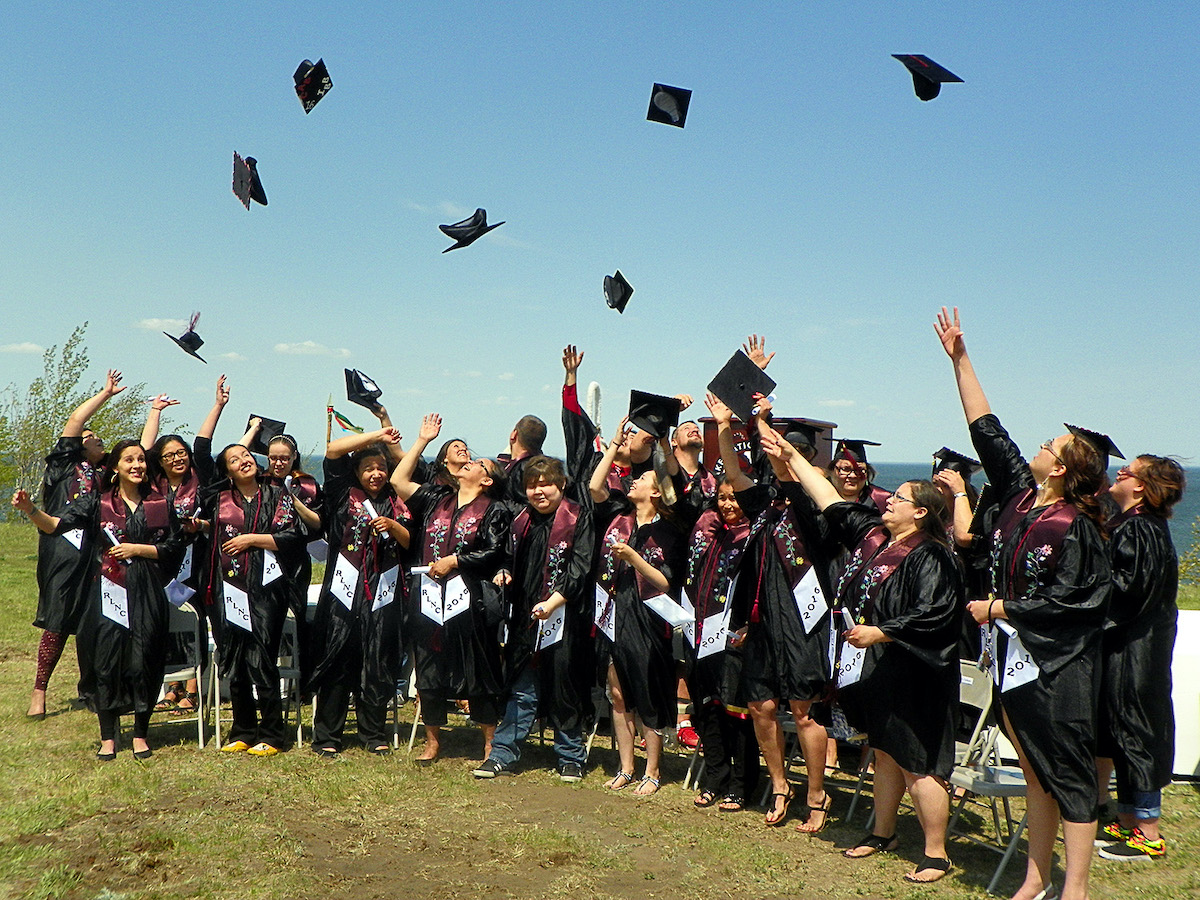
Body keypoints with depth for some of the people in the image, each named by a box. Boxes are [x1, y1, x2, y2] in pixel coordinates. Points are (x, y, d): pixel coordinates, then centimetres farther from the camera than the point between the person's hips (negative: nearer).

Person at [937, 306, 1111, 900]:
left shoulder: (1072, 526, -16)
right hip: (1018, 656, 7)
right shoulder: (1021, 495, 4)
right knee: (1036, 773, 14)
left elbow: (1066, 600, -17)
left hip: (1060, 666, -7)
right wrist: (959, 357, 9)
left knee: (1068, 774, 1)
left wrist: (999, 609, -9)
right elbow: (986, 430, 8)